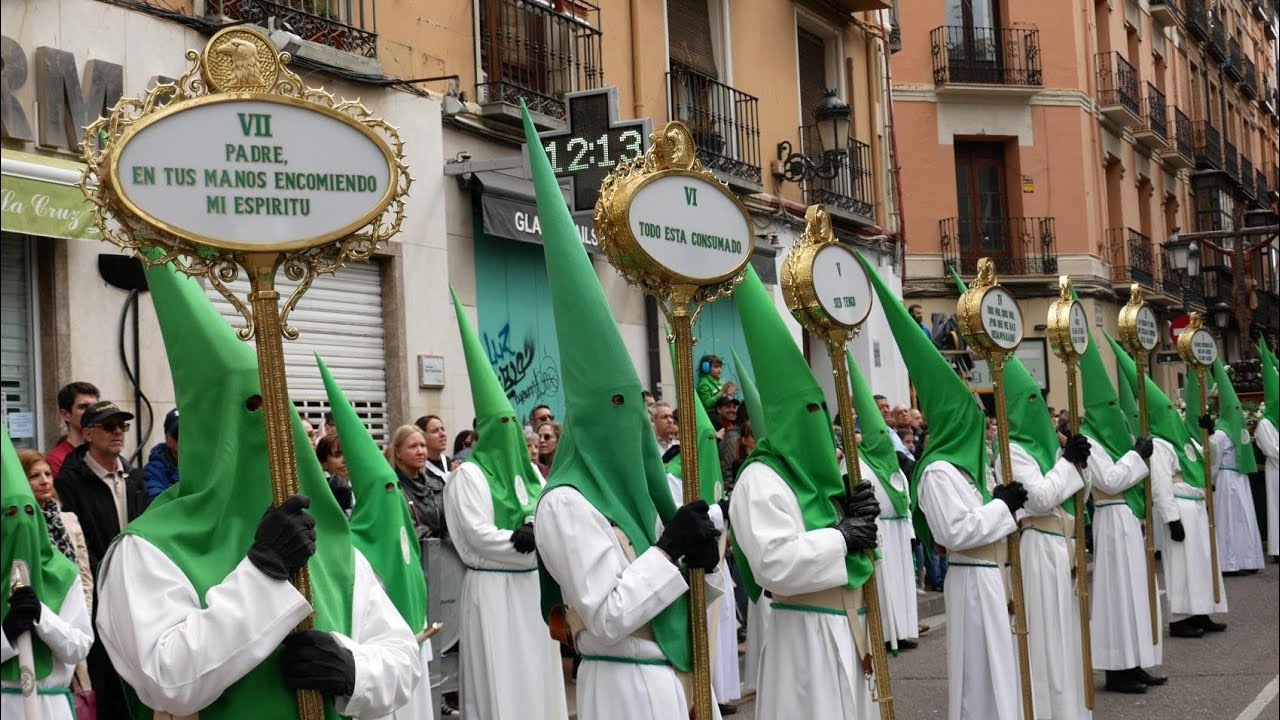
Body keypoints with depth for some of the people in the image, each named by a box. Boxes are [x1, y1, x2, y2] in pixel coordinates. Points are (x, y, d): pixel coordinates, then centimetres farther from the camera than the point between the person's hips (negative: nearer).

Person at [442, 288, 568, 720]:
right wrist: (534, 543, -16)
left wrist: (535, 533, -13)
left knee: (536, 675, 11)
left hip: (533, 584, 7)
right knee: (501, 679, -4)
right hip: (492, 588, -7)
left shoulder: (529, 470, 14)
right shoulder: (468, 474, -8)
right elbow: (479, 535, -15)